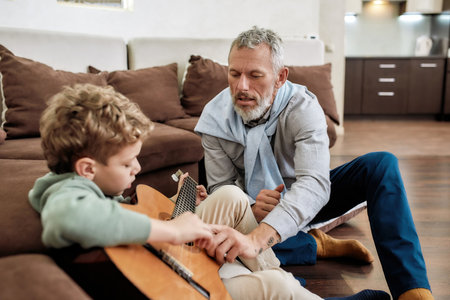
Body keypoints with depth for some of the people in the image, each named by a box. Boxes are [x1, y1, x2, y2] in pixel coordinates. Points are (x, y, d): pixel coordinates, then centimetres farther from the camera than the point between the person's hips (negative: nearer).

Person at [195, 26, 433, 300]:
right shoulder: (214, 118, -18)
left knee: (382, 164, -25)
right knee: (222, 247, -34)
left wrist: (257, 238, -60)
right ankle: (325, 246, -17)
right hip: (254, 207, 1)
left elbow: (314, 185, -42)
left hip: (307, 200, 0)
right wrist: (251, 207, -38)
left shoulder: (302, 107, -27)